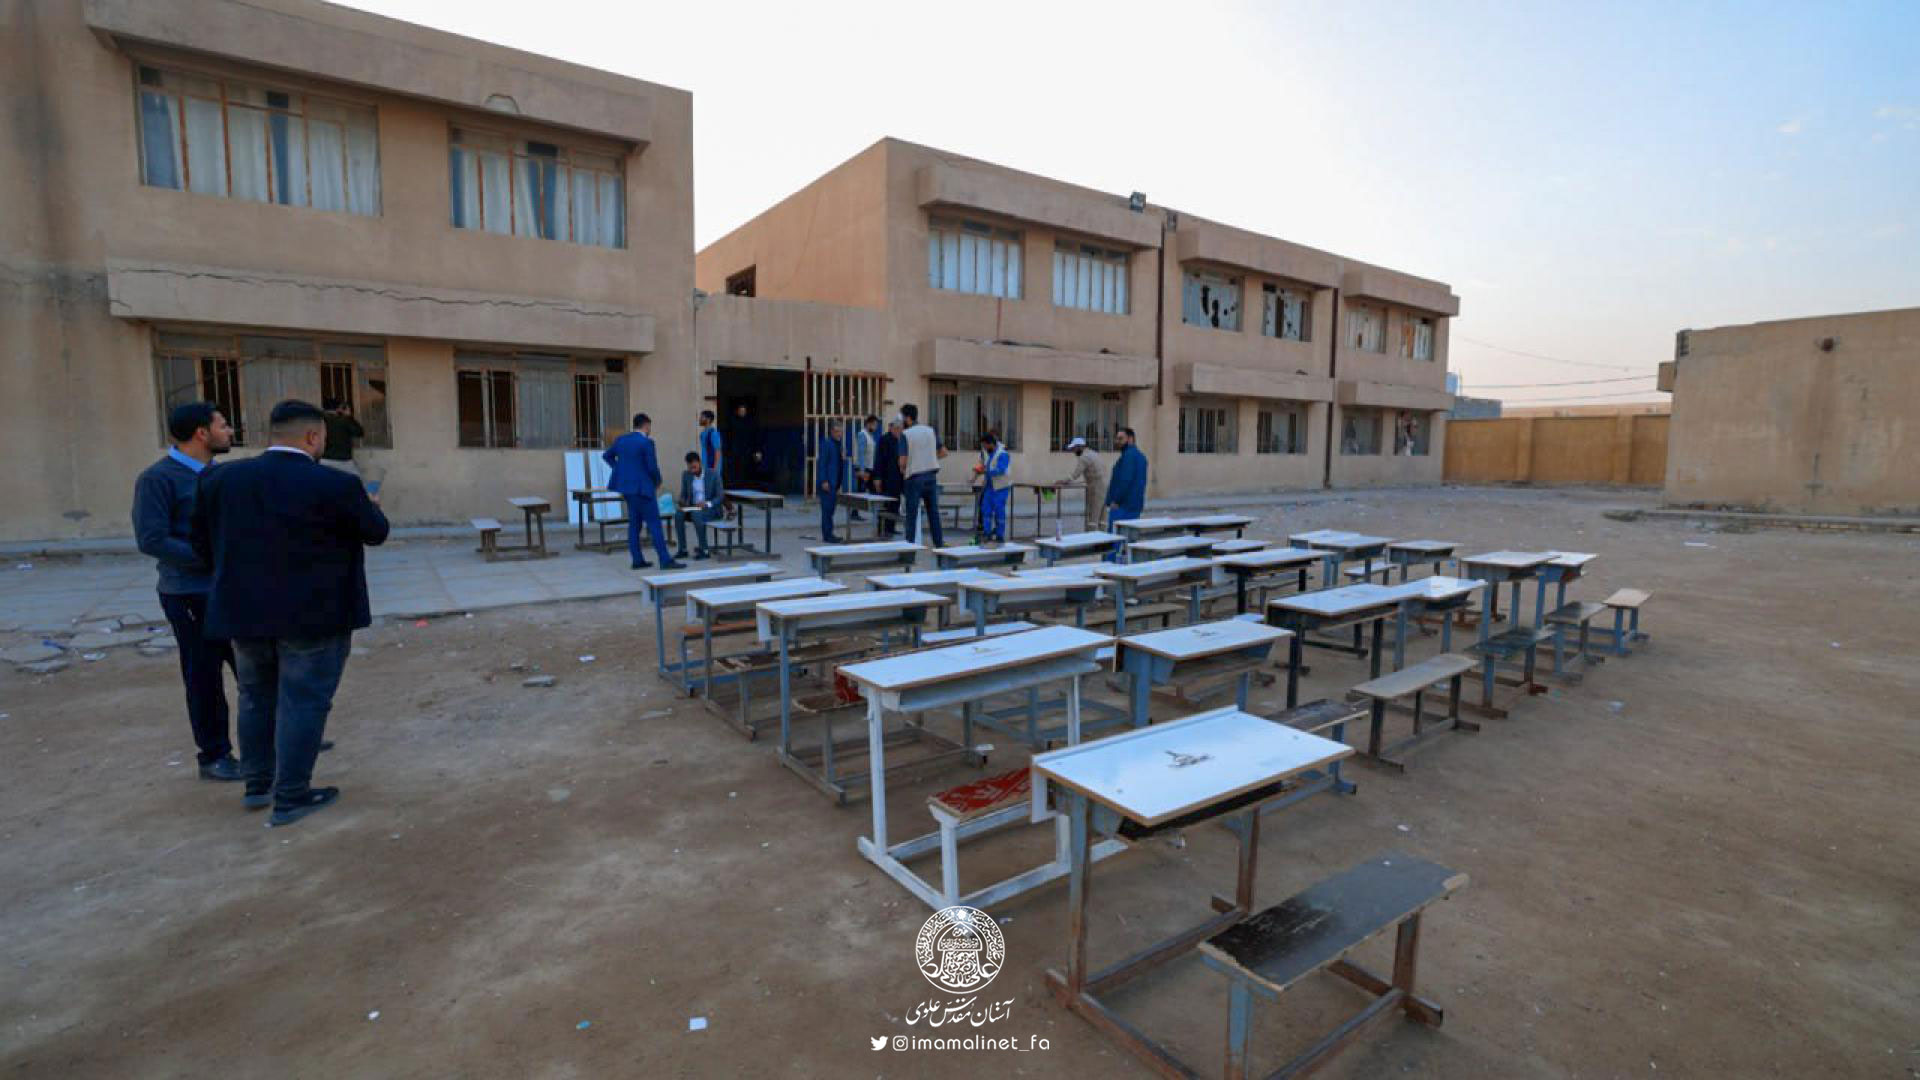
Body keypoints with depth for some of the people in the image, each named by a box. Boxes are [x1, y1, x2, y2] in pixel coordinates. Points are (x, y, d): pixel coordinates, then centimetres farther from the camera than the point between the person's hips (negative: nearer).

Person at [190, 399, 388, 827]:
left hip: (244, 611, 6)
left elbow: (202, 543, 7)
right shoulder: (335, 486, -17)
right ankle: (291, 798, 10)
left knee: (256, 696, 21)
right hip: (314, 615, -5)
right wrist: (371, 506, 17)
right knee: (302, 702, 3)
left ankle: (257, 784, 32)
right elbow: (375, 532, -4)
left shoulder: (219, 479, 1)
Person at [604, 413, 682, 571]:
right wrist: (658, 482, 2)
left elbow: (606, 455, 20)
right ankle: (665, 560, -7)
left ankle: (638, 560, 14)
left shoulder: (621, 439, 9)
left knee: (634, 523, 12)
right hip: (642, 487, -8)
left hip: (627, 486, 8)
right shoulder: (646, 442, -13)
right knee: (654, 524, -6)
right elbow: (652, 466, -15)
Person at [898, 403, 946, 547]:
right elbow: (943, 452, 7)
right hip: (931, 476, 5)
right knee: (933, 511, 12)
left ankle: (910, 543, 8)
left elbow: (903, 461, -16)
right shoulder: (931, 431, 5)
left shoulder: (905, 434, -11)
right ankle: (939, 542, 16)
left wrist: (902, 469, 4)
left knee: (912, 513, 4)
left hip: (914, 477, -5)